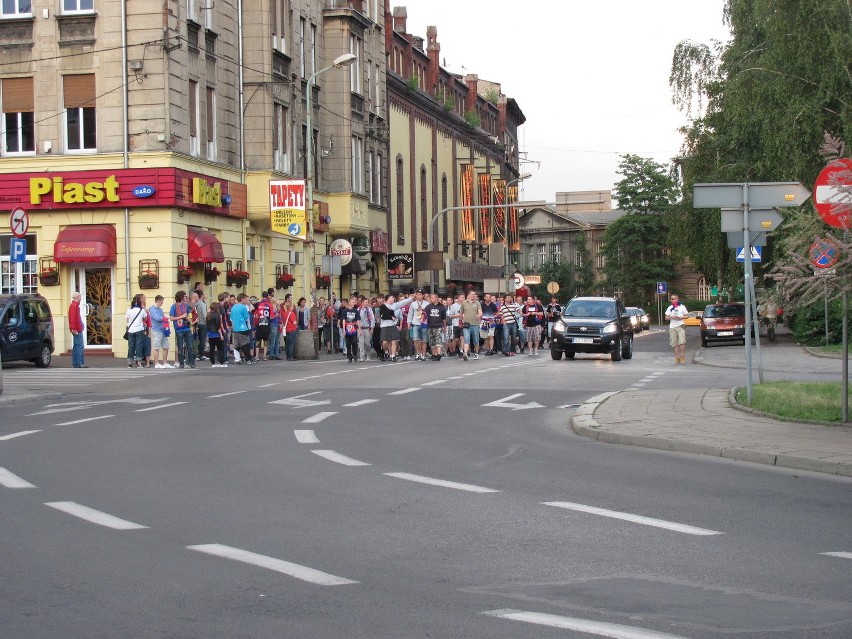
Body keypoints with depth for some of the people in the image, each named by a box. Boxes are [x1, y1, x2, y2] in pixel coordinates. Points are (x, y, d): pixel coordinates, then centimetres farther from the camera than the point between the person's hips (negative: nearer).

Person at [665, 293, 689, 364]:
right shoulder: (669, 308, 11)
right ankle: (677, 357, 10)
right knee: (674, 343, 2)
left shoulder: (682, 307, 4)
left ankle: (682, 356, -9)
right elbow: (666, 317, 9)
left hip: (680, 326, -3)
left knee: (682, 342, -16)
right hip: (672, 327, 3)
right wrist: (671, 317, -11)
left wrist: (681, 317, -12)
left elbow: (686, 316, 6)